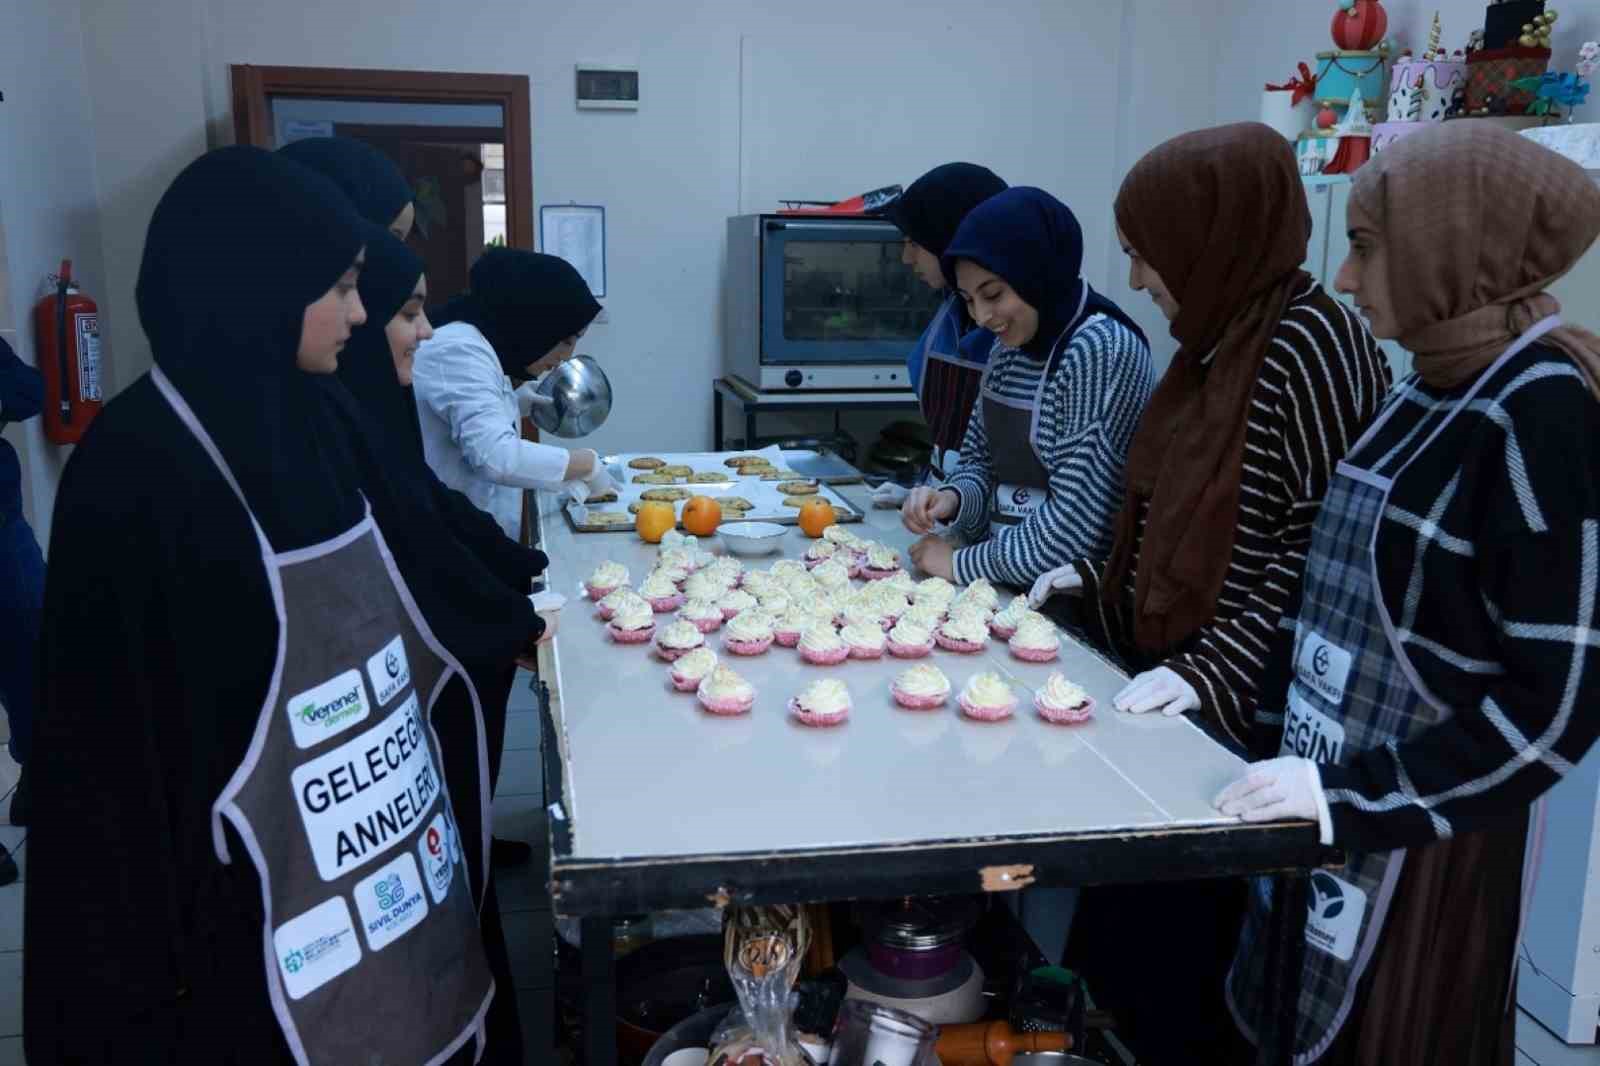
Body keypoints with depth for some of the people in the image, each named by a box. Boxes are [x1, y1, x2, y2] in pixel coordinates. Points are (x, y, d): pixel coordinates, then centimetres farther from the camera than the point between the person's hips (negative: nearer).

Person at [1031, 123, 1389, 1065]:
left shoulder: (1312, 345, -18)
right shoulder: (1221, 336, 10)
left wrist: (1213, 673, -25)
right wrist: (1094, 579, 10)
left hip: (1232, 715, -8)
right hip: (1167, 688, 8)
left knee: (1174, 972, 7)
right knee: (1125, 933, 19)